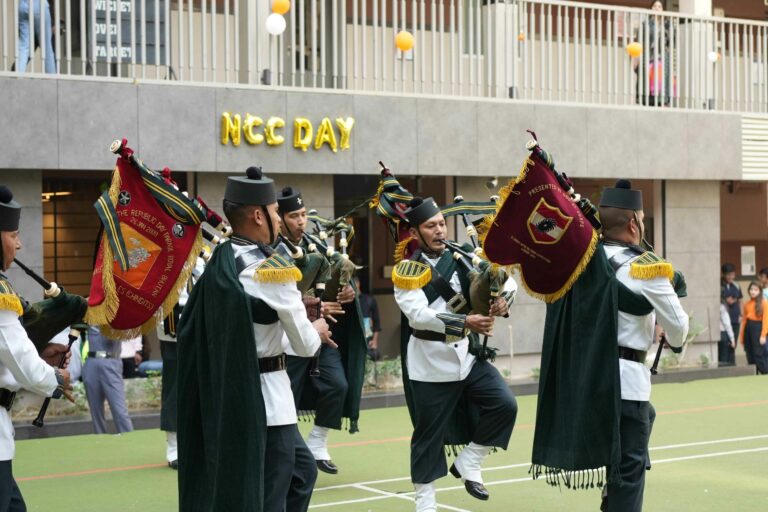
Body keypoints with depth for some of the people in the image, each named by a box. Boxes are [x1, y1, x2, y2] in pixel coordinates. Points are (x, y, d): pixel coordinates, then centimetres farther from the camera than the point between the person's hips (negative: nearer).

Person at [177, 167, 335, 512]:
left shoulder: (219, 263, 5)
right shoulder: (273, 268, -18)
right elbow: (304, 345, -10)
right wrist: (317, 330, 12)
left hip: (226, 394, 8)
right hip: (263, 396, -8)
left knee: (302, 470, 23)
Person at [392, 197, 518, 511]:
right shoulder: (408, 271, -8)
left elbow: (505, 277, 4)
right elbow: (417, 315, -23)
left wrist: (503, 299, -20)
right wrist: (465, 322, -33)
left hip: (468, 356, 4)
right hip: (430, 365, -4)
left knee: (504, 405, -11)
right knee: (429, 435, 5)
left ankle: (467, 464, 8)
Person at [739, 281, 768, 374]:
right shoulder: (747, 304, 11)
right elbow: (744, 320, 11)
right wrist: (741, 336, 7)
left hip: (757, 328, -6)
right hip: (748, 329, 6)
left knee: (759, 355, -11)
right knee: (750, 356, 10)